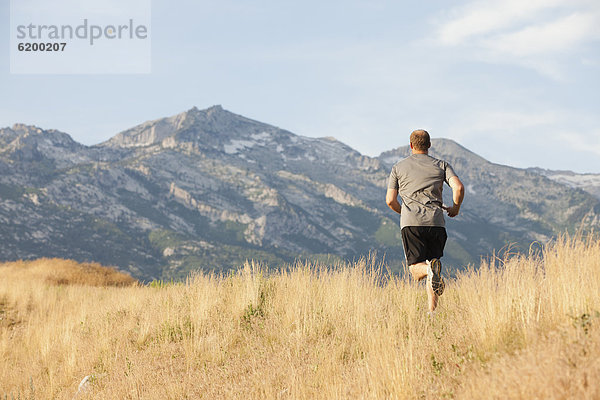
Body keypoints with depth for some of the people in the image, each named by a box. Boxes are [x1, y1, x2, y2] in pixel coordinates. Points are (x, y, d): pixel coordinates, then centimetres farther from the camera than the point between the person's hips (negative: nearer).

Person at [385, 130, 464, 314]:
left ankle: (430, 269, -39)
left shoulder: (398, 167, 14)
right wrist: (455, 208, 16)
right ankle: (432, 310, -5)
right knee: (432, 262, 10)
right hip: (436, 222, 1)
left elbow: (390, 200, 10)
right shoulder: (441, 165, 13)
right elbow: (458, 187, -2)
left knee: (416, 270, -3)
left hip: (411, 222, -1)